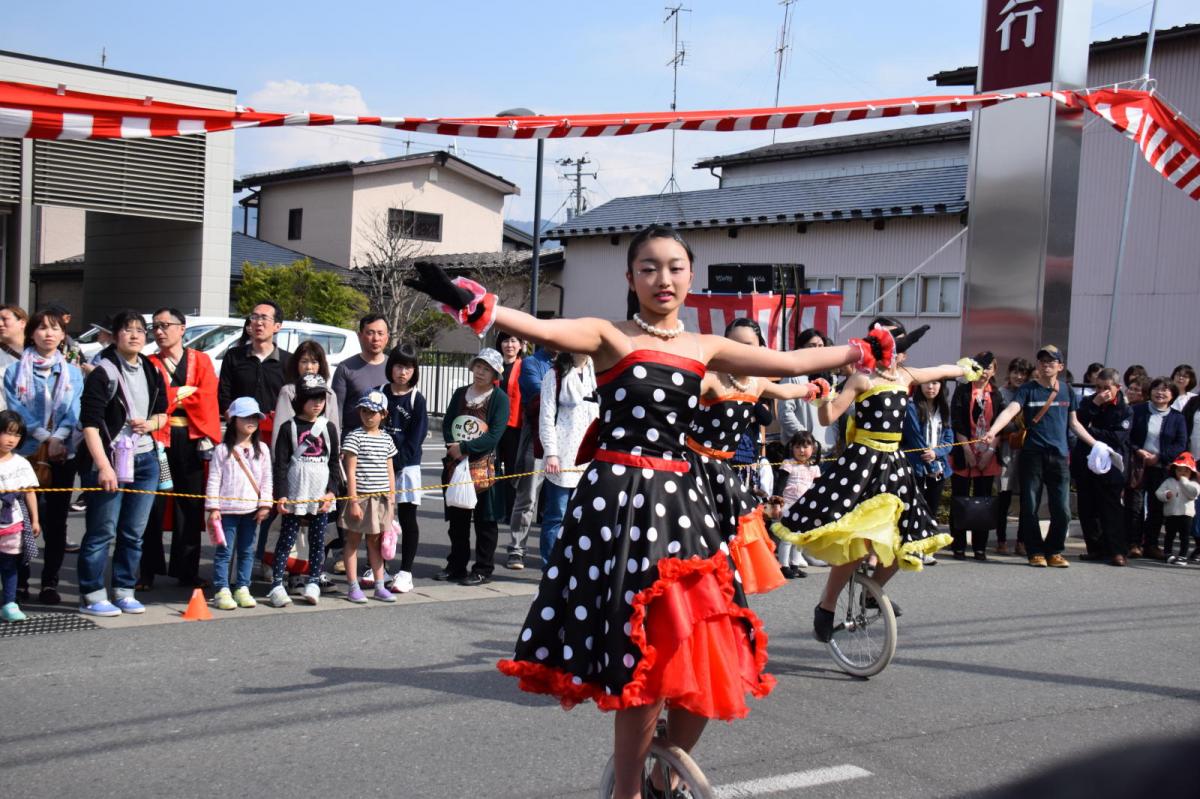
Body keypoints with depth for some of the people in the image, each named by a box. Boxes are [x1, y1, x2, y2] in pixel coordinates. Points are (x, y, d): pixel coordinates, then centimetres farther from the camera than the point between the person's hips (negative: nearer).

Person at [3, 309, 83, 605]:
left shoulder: (73, 372, 10)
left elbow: (75, 411, 1)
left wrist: (58, 438, -15)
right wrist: (44, 436, -16)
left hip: (63, 454, 1)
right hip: (26, 451, -1)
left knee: (56, 520, 3)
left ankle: (50, 583, 9)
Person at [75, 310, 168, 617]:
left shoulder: (152, 372, 12)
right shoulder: (103, 373, -8)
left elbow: (162, 413, 22)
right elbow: (90, 423, -14)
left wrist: (150, 424, -2)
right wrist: (103, 466, -20)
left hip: (145, 461, 6)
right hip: (109, 461, -6)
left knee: (134, 532, 10)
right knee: (102, 531, -2)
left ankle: (125, 591, 20)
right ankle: (92, 595, 6)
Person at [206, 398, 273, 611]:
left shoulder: (262, 449, 6)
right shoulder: (222, 450, -3)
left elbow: (267, 480, 7)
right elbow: (214, 480, -4)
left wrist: (265, 505, 0)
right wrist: (213, 508, -8)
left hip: (251, 509, 3)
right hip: (227, 509, -3)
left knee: (247, 551, 9)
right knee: (224, 551, 1)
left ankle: (242, 589, 17)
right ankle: (222, 591, 6)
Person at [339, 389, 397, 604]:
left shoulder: (386, 439, 9)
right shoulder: (354, 436, -7)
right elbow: (350, 471, -10)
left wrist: (391, 498, 10)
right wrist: (353, 501, -14)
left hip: (381, 498, 5)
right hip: (360, 496, -5)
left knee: (375, 541, 13)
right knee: (353, 540, 4)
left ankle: (380, 586, 18)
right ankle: (353, 588, 8)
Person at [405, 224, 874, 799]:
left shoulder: (704, 348, 13)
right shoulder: (610, 337, -3)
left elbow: (789, 362, 18)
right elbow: (541, 329, -20)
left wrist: (861, 352, 21)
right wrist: (470, 303, -36)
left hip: (679, 500, 6)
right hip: (618, 500, -5)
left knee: (708, 655, 4)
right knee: (644, 663, -7)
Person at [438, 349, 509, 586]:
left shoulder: (499, 398, -4)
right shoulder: (460, 393, 12)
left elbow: (494, 435, -12)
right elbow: (447, 423, 7)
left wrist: (464, 448, -16)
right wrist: (453, 447, -11)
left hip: (483, 466, -5)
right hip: (456, 463, 5)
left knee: (485, 520, 2)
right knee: (457, 518, 12)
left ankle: (483, 570, 9)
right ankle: (456, 565, 22)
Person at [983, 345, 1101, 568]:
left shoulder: (1066, 390, 10)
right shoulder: (1028, 389, 0)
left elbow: (1074, 423, 20)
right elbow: (1010, 411, -16)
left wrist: (1096, 444, 16)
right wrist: (992, 431, -33)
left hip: (1059, 456, 2)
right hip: (1032, 455, -2)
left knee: (1062, 510, 1)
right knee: (1030, 508, 1)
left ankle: (1054, 551, 18)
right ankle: (1036, 552, 14)